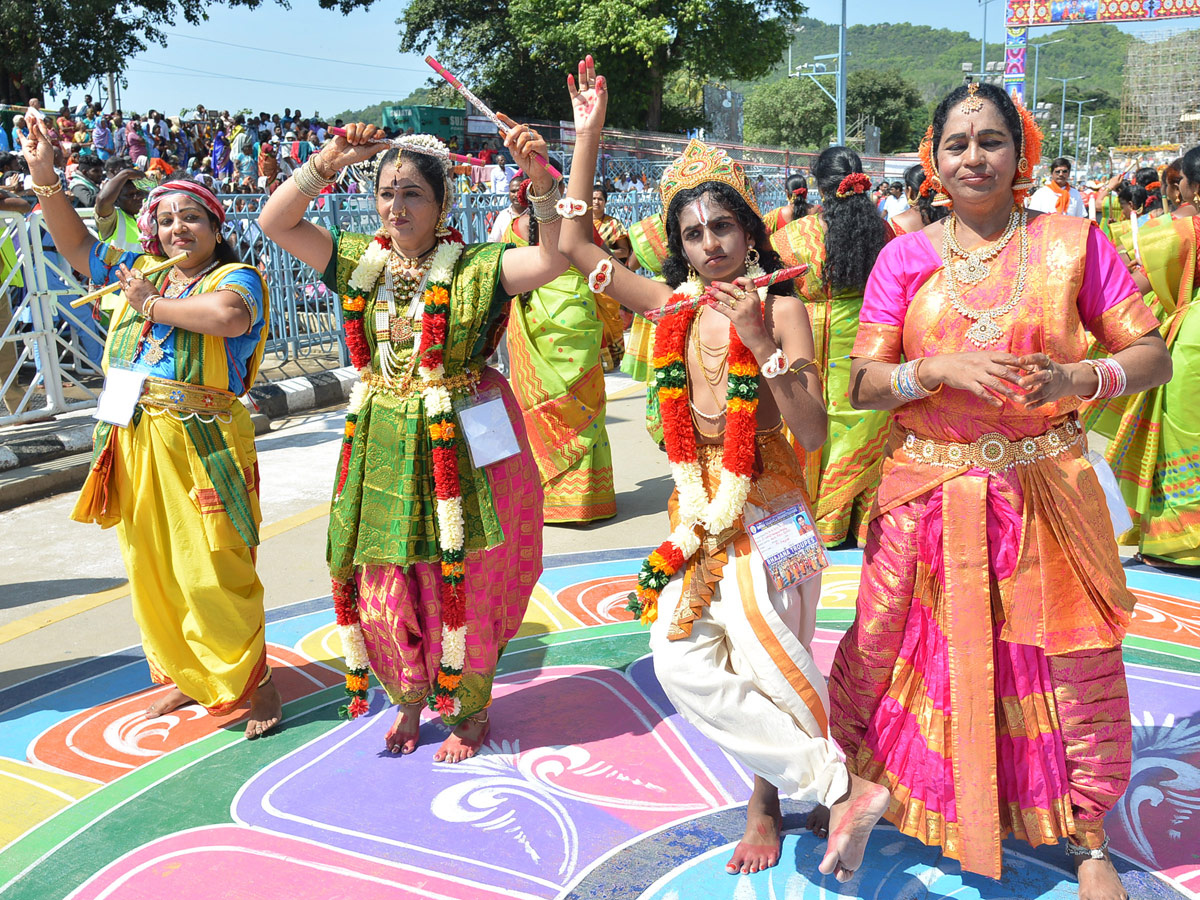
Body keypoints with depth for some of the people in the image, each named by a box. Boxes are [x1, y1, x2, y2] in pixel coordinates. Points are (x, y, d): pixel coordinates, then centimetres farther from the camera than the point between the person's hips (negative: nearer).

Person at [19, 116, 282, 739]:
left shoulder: (236, 277, -7)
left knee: (212, 570, -4)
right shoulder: (142, 270, 13)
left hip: (200, 443, -7)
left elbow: (228, 315, -30)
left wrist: (153, 304, -15)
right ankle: (190, 677, 30)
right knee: (153, 567, 14)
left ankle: (253, 680, 12)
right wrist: (44, 177, 9)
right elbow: (76, 245, 21)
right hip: (135, 443, 7)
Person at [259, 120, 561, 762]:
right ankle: (410, 701, 35)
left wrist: (540, 180, -34)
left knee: (459, 585, 7)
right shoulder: (361, 261, 5)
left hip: (460, 445, -4)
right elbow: (274, 222, 0)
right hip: (381, 445, 4)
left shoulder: (474, 267, -8)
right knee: (386, 584, 11)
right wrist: (327, 162, -11)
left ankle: (470, 713, 28)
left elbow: (554, 257, -22)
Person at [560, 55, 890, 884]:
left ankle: (768, 798, 21)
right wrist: (589, 132, 6)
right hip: (697, 505, 4)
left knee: (763, 662, -2)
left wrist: (761, 343, -25)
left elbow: (814, 432, -14)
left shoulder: (781, 306, -7)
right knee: (684, 663, -6)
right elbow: (574, 243, 8)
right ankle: (838, 786, 2)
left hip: (765, 504, -4)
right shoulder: (673, 305, 4)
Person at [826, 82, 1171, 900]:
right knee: (884, 648, 9)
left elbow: (1153, 355, 0)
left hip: (1046, 490, 0)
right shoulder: (905, 257, 3)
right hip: (928, 493, 0)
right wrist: (942, 369, -20)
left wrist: (1075, 378, -19)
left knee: (1074, 665, 5)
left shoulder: (1073, 241, 1)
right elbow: (862, 384, -3)